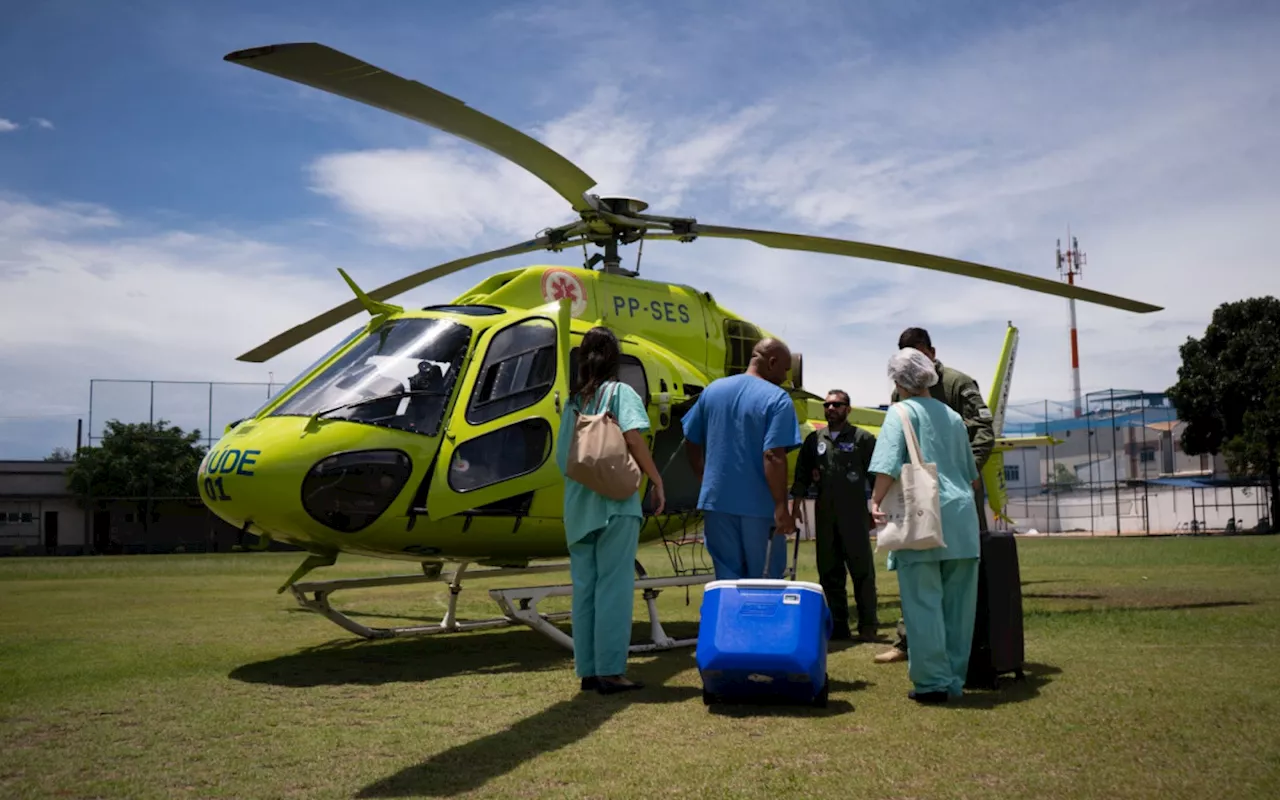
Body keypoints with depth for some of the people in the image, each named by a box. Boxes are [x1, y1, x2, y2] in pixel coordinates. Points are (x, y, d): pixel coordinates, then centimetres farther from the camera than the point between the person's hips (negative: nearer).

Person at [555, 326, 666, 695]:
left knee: (584, 588, 9)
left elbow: (562, 456, 13)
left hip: (578, 508, 6)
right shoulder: (620, 392, -2)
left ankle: (587, 670, 12)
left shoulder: (572, 401, 14)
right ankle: (610, 671, -4)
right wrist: (656, 481, -9)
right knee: (614, 586, -3)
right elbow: (633, 437, -15)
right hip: (615, 503, -6)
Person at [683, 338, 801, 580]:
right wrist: (782, 508, -18)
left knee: (727, 577, 11)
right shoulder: (777, 398, -11)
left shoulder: (713, 390, 8)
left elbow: (691, 444, 13)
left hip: (716, 500, 5)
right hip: (759, 505, -5)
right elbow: (773, 457, -20)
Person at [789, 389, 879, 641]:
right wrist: (795, 506, 5)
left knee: (862, 572, 0)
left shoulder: (862, 439, 3)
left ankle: (868, 626, 7)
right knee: (829, 573, 7)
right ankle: (838, 626, 15)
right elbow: (802, 476, 13)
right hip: (825, 517, 4)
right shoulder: (815, 440, 12)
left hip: (854, 517, -3)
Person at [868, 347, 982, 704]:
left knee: (923, 602, -1)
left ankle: (932, 681, -1)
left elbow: (888, 465, -14)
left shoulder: (902, 411, -1)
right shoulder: (952, 416, 18)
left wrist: (876, 501, -9)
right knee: (957, 603, 9)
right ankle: (954, 680, 17)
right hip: (961, 517, 6)